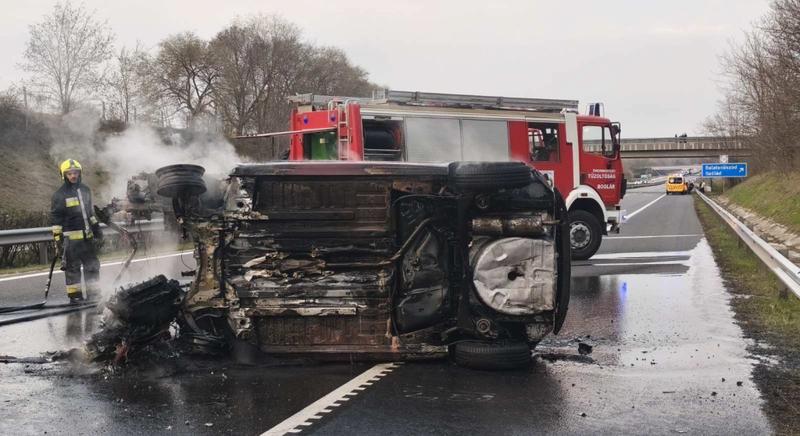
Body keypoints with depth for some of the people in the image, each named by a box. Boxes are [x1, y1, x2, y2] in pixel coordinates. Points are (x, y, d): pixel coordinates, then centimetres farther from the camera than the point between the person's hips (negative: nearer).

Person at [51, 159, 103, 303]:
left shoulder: (85, 190, 12)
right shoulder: (60, 194, -6)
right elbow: (55, 218, -6)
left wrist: (96, 227, 22)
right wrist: (58, 237, -10)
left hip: (87, 235, 6)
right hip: (71, 236, -6)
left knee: (92, 265, 10)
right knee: (72, 267, -1)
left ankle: (94, 294, 19)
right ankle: (75, 296, 5)